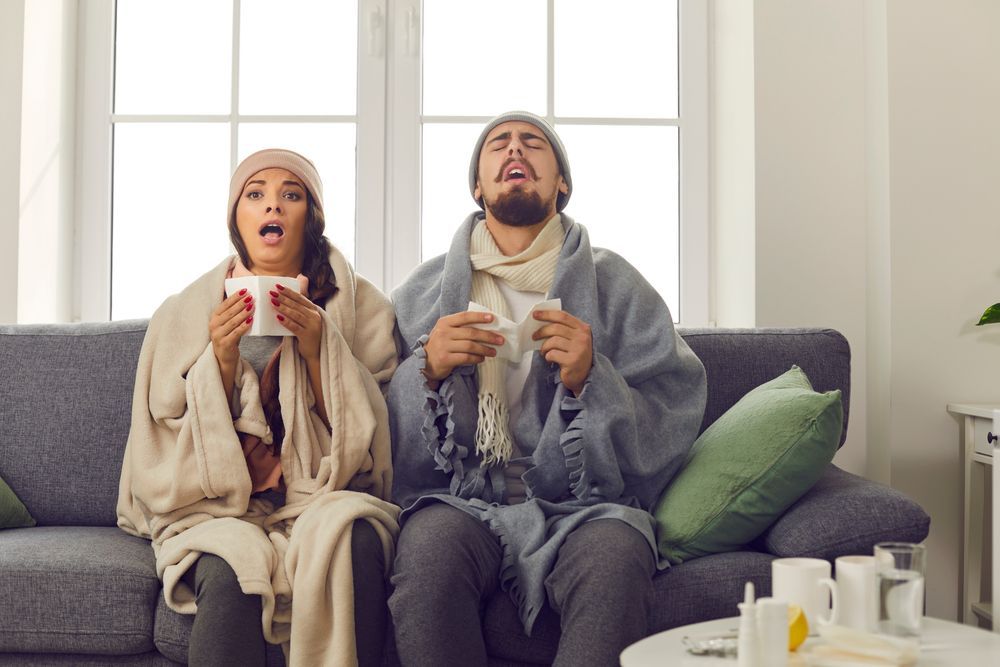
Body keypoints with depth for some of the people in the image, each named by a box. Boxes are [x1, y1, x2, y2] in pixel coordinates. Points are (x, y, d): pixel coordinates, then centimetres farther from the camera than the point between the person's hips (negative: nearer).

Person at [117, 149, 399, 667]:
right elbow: (177, 459, 5)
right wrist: (221, 361, -11)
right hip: (218, 509, 0)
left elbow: (364, 447, 1)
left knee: (352, 531, -34)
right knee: (232, 565, -34)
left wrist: (319, 351, -13)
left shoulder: (361, 307, 7)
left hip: (320, 501, 1)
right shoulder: (183, 313, 8)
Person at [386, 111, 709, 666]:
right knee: (429, 546, -33)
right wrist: (427, 371, -9)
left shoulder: (613, 283, 11)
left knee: (616, 556, -34)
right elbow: (377, 431, 9)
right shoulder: (426, 288, 14)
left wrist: (590, 381, -13)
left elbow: (671, 427, 4)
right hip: (461, 499, 1)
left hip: (581, 502, 0)